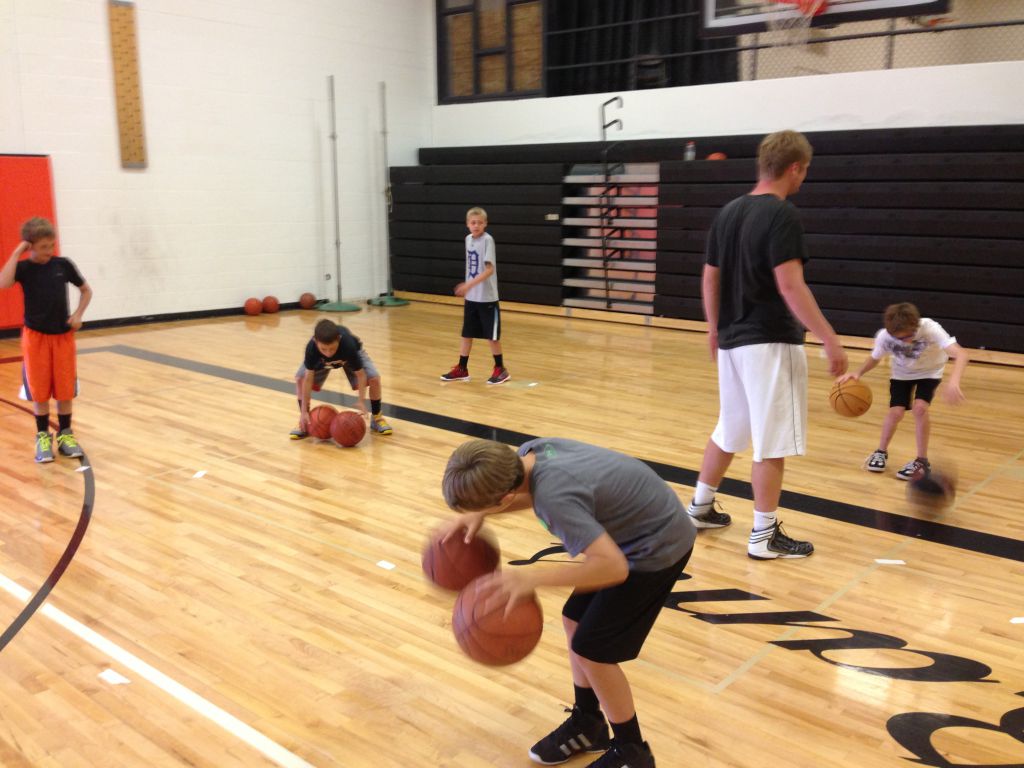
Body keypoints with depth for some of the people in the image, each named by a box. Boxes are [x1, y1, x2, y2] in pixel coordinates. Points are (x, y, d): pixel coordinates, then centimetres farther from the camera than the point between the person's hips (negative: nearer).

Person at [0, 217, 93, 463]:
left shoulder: (63, 265, -1)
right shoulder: (23, 268, -6)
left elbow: (86, 290, 12)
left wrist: (78, 314, -2)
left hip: (63, 335, 2)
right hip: (35, 336, -1)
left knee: (65, 389, 7)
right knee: (40, 391, 4)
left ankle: (65, 434, 20)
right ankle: (43, 436, 17)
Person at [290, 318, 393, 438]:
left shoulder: (348, 345, -45)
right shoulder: (311, 347, -41)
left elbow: (360, 374, -32)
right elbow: (308, 379, -33)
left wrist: (361, 401, -40)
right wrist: (304, 411, -32)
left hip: (351, 354, -1)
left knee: (374, 379, -19)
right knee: (300, 379, -17)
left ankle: (376, 417, 5)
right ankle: (304, 423, 1)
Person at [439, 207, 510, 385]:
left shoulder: (487, 240, -14)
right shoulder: (468, 239, 7)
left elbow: (490, 270, -21)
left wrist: (470, 284, -28)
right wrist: (467, 286, 16)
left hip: (487, 298, -7)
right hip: (471, 297, 7)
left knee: (492, 335, 3)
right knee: (466, 334, 12)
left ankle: (501, 369, 17)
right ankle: (461, 369, 22)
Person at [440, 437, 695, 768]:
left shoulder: (554, 498, -36)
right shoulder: (527, 454, -12)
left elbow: (613, 567, -38)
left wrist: (532, 577, -39)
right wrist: (477, 514, -2)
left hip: (657, 546, -9)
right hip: (636, 526, 9)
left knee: (591, 650, -4)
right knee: (575, 620, 14)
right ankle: (587, 724, 34)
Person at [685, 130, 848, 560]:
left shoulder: (728, 212, 9)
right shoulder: (781, 214, -14)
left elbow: (710, 278, 14)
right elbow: (789, 285, -21)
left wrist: (715, 329, 25)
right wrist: (830, 339, -19)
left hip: (732, 341, 8)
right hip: (770, 343, -8)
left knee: (729, 431, 21)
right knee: (772, 443, 1)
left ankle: (700, 507, 31)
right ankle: (764, 536, 8)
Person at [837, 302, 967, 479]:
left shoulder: (929, 328, -39)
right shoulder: (884, 336, -31)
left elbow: (960, 354, -49)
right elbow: (874, 358, -8)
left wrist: (953, 381, -67)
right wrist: (858, 374, -28)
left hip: (929, 371, -2)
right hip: (902, 373, 2)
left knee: (919, 408, -21)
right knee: (896, 412, -10)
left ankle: (922, 461, -3)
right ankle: (881, 452, 19)